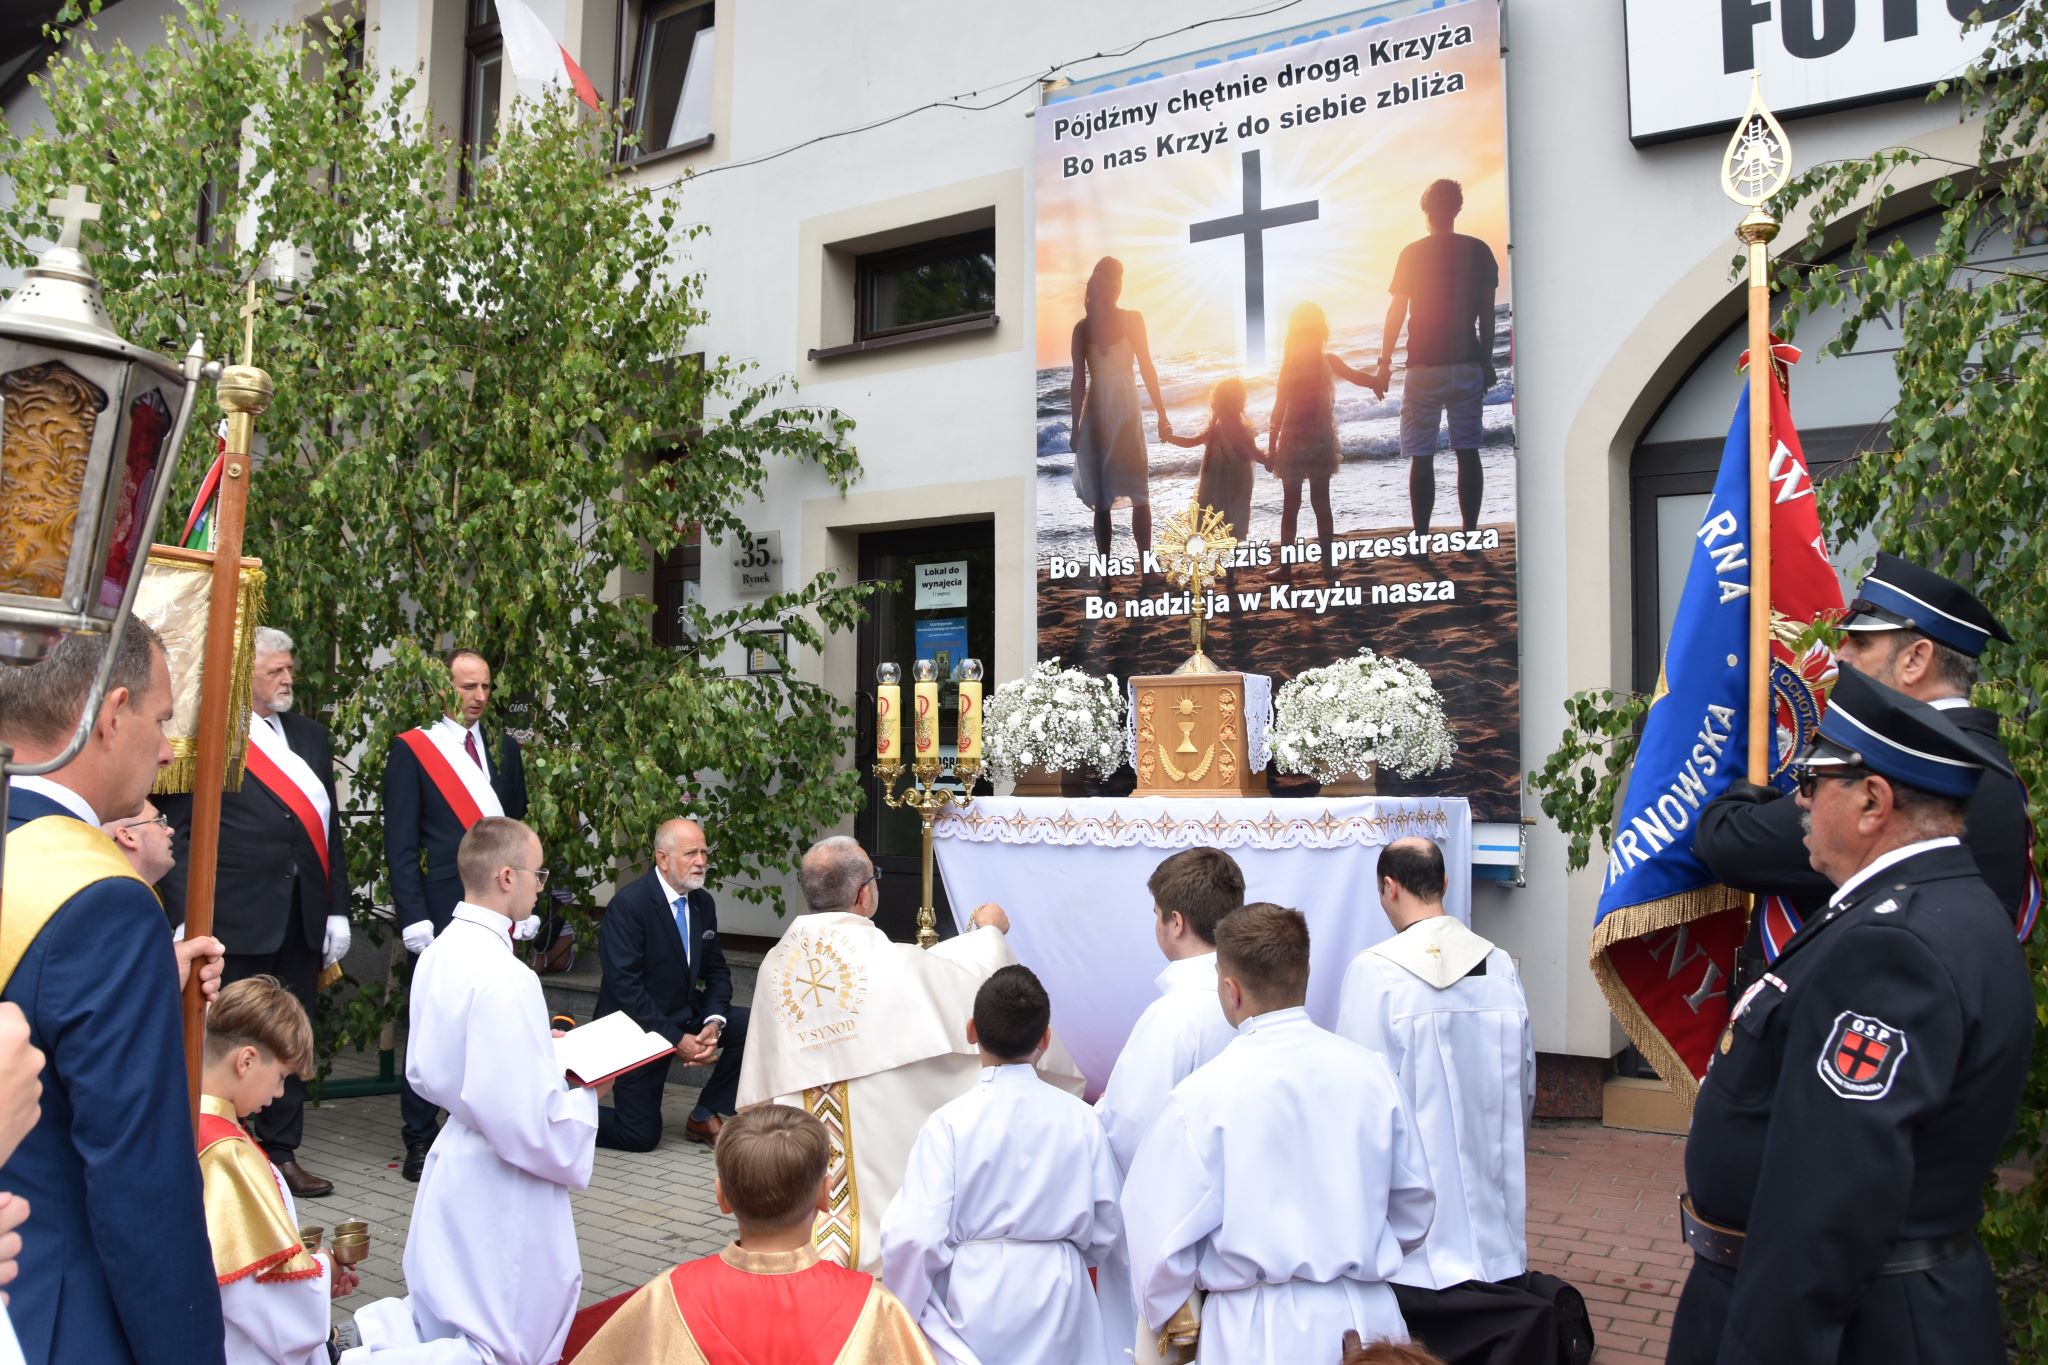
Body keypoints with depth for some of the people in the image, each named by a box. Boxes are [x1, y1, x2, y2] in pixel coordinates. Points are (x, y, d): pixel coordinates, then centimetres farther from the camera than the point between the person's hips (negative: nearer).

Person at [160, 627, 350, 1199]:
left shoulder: (310, 735, 14)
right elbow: (181, 835, -7)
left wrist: (337, 910, 10)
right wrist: (187, 923, -13)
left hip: (304, 916, 6)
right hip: (235, 918, -5)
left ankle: (282, 1150, 23)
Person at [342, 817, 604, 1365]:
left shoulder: (439, 952, 0)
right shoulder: (506, 979, -27)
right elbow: (528, 1124, -26)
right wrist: (587, 1094, -8)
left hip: (455, 1160, 9)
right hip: (500, 1189, -9)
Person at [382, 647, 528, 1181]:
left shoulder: (503, 749, 14)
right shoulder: (412, 749, 1)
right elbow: (400, 845, -3)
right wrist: (414, 917, -10)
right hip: (439, 910, -4)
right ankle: (420, 1141, 13)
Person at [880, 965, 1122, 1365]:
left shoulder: (949, 1123, -14)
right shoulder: (1079, 1118, -6)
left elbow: (916, 1236, -17)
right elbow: (1105, 1227, 2)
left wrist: (902, 1316, 0)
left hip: (973, 1299, -2)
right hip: (1056, 1300, 3)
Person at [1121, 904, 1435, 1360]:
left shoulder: (1203, 1095, -17)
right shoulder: (1372, 1072, -6)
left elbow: (1162, 1226, -11)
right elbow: (1414, 1204, 6)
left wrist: (1167, 1314, 7)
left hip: (1259, 1328, -3)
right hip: (1367, 1318, 3)